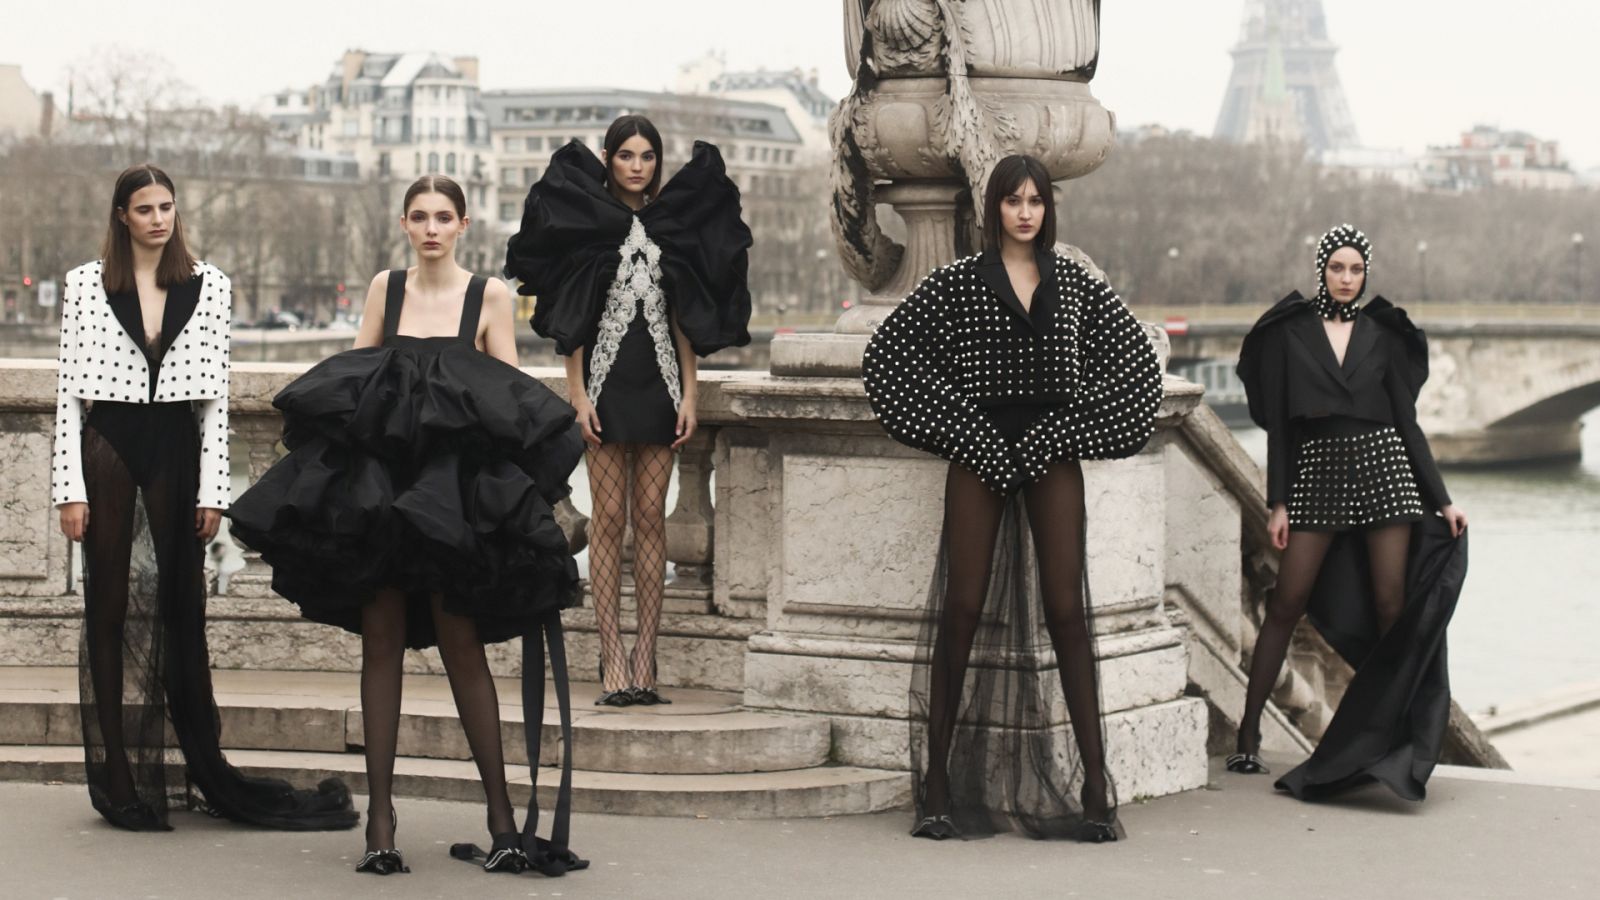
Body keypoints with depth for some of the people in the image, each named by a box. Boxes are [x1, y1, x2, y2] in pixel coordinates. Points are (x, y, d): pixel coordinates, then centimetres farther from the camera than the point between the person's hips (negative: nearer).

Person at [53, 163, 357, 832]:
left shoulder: (208, 287, 6)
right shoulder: (86, 284, 3)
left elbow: (216, 394, 5)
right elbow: (70, 388, 1)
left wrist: (212, 487, -1)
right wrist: (70, 487, -5)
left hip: (176, 447, 1)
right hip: (108, 445, -1)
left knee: (182, 608, 4)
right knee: (108, 607, 3)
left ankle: (206, 767, 12)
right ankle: (116, 777, 7)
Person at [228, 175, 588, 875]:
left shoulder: (489, 295, 5)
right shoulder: (385, 288, 12)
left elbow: (514, 400, 3)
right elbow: (346, 377, 13)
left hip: (455, 489, -2)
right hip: (378, 480, 2)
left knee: (461, 644, -4)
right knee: (382, 641, 1)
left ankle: (502, 814, 2)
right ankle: (380, 817, 4)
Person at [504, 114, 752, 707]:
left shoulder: (672, 224, 10)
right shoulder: (585, 221, 1)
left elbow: (683, 320, 12)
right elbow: (571, 319, -1)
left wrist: (689, 394, 3)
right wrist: (578, 395, -9)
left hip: (658, 385, 3)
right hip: (607, 384, -3)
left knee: (651, 517, 2)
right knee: (610, 517, -3)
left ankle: (645, 657, 4)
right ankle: (613, 661, -3)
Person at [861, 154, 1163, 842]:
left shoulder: (1075, 284, 10)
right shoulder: (958, 282, 4)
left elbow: (1134, 360, 13)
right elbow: (888, 353, 2)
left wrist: (1075, 425, 2)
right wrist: (959, 429, -3)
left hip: (1052, 453, 1)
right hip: (981, 453, -1)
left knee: (1065, 609, -3)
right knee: (963, 609, -2)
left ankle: (1093, 780, -1)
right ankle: (938, 787, 3)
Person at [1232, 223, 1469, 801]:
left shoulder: (1383, 334, 9)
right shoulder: (1288, 334, 6)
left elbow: (1406, 419, 9)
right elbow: (1277, 422, 3)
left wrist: (1441, 499, 4)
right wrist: (1277, 502, -3)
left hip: (1384, 469, 1)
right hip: (1317, 472, -1)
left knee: (1391, 605, -3)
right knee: (1287, 604, -3)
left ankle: (1392, 734, 3)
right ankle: (1248, 732, 4)